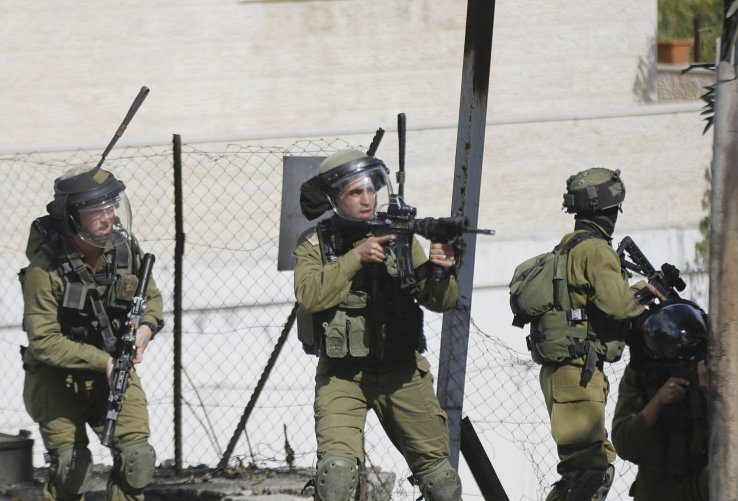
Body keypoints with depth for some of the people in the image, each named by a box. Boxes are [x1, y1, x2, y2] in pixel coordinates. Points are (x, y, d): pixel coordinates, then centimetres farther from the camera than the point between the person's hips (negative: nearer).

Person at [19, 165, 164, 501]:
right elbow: (43, 341, -22)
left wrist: (147, 326, -12)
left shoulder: (125, 248, -7)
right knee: (70, 467, -11)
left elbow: (152, 297, 11)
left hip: (112, 371, 4)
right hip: (57, 378, -4)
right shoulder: (46, 267, -22)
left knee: (136, 458, -8)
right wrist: (102, 361, -27)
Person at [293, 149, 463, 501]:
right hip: (341, 374, -2)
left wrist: (441, 273, -24)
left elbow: (439, 301, -3)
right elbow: (311, 295, -19)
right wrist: (356, 257, -25)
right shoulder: (314, 244, -1)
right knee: (337, 465, -21)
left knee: (436, 467, 9)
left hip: (400, 370, 2)